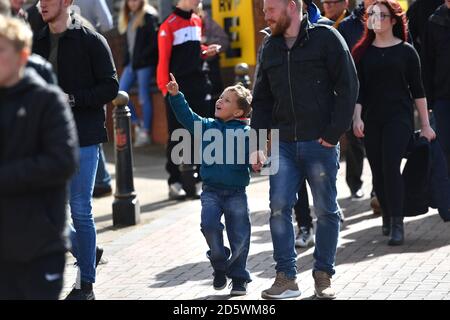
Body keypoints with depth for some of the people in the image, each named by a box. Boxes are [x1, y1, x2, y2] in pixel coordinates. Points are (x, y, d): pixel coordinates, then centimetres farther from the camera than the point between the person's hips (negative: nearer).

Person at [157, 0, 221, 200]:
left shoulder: (197, 21, 13)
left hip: (199, 85, 6)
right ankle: (175, 183, 4)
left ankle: (200, 180, 14)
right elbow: (163, 60, -10)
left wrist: (206, 52, 4)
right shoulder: (169, 26, -8)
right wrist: (166, 89, -14)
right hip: (178, 88, -6)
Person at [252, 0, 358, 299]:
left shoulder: (326, 38, -2)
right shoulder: (270, 48, 14)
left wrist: (334, 133, -11)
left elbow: (348, 87, -6)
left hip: (320, 142, -4)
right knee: (279, 208, -5)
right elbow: (262, 99, 17)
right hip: (284, 143, 4)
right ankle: (286, 277, 1)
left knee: (326, 210, 4)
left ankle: (324, 275, 15)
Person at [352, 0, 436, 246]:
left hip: (399, 117, -3)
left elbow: (417, 90, 4)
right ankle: (388, 217, 22)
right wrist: (357, 117, -8)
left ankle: (397, 225, -15)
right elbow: (358, 88, 5)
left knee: (391, 166, -15)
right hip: (372, 119, 3)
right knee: (378, 171, 5)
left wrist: (425, 124, 3)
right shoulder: (363, 52, 7)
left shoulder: (406, 51, 1)